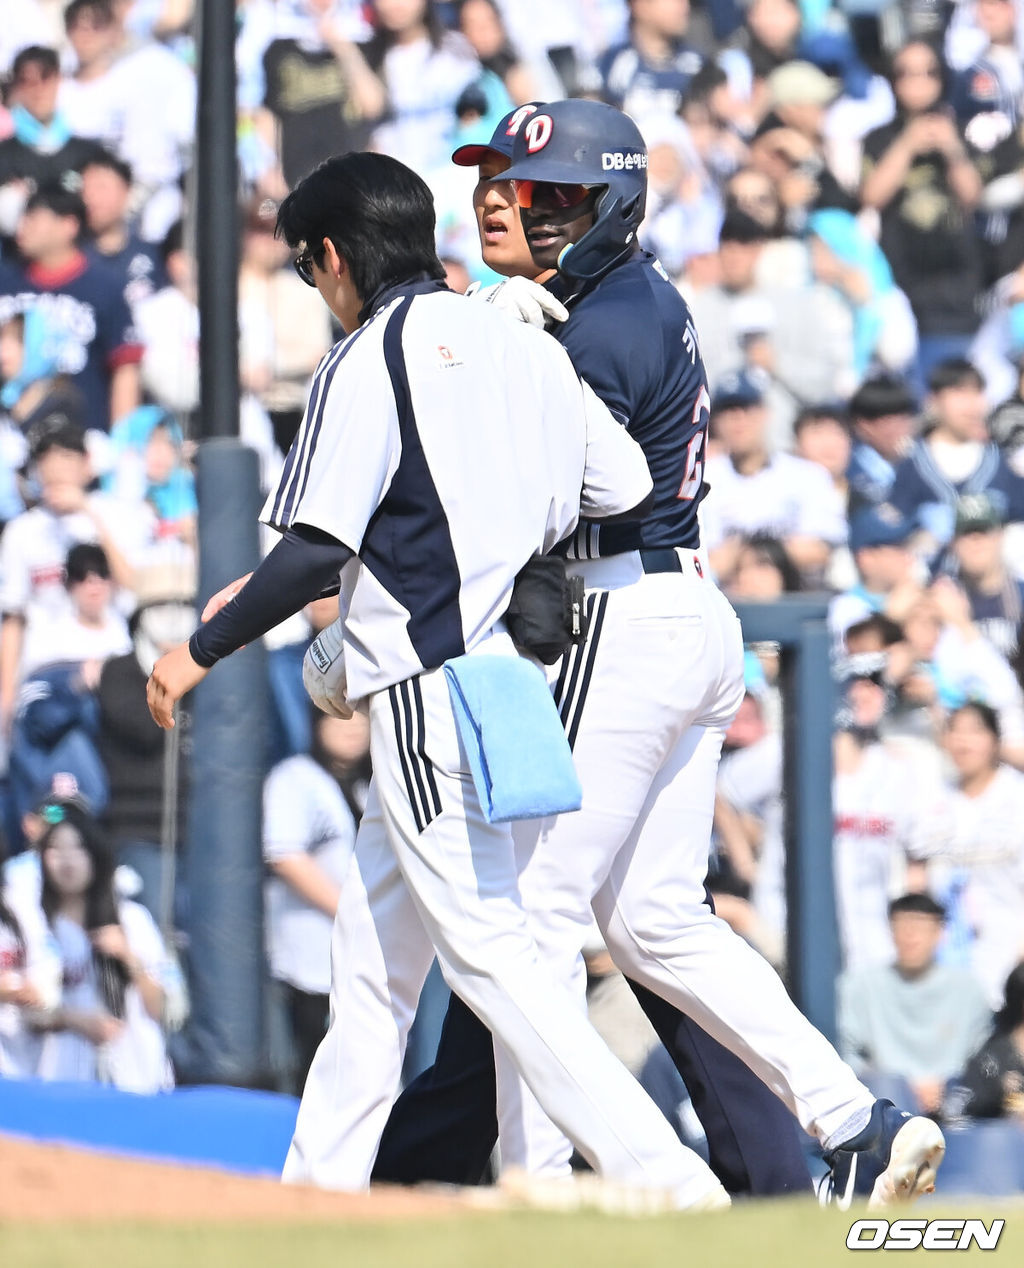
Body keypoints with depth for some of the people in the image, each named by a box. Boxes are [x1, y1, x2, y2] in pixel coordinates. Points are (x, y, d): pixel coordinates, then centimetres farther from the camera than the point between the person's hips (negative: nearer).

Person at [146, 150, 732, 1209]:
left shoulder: (371, 359, -10)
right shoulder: (521, 346, 12)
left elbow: (316, 551, -17)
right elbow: (624, 486, 9)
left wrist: (203, 650, -7)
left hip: (429, 681, -9)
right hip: (509, 670, 9)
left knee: (485, 950, -10)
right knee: (373, 947, 16)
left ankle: (663, 1180, -19)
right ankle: (317, 1195, 21)